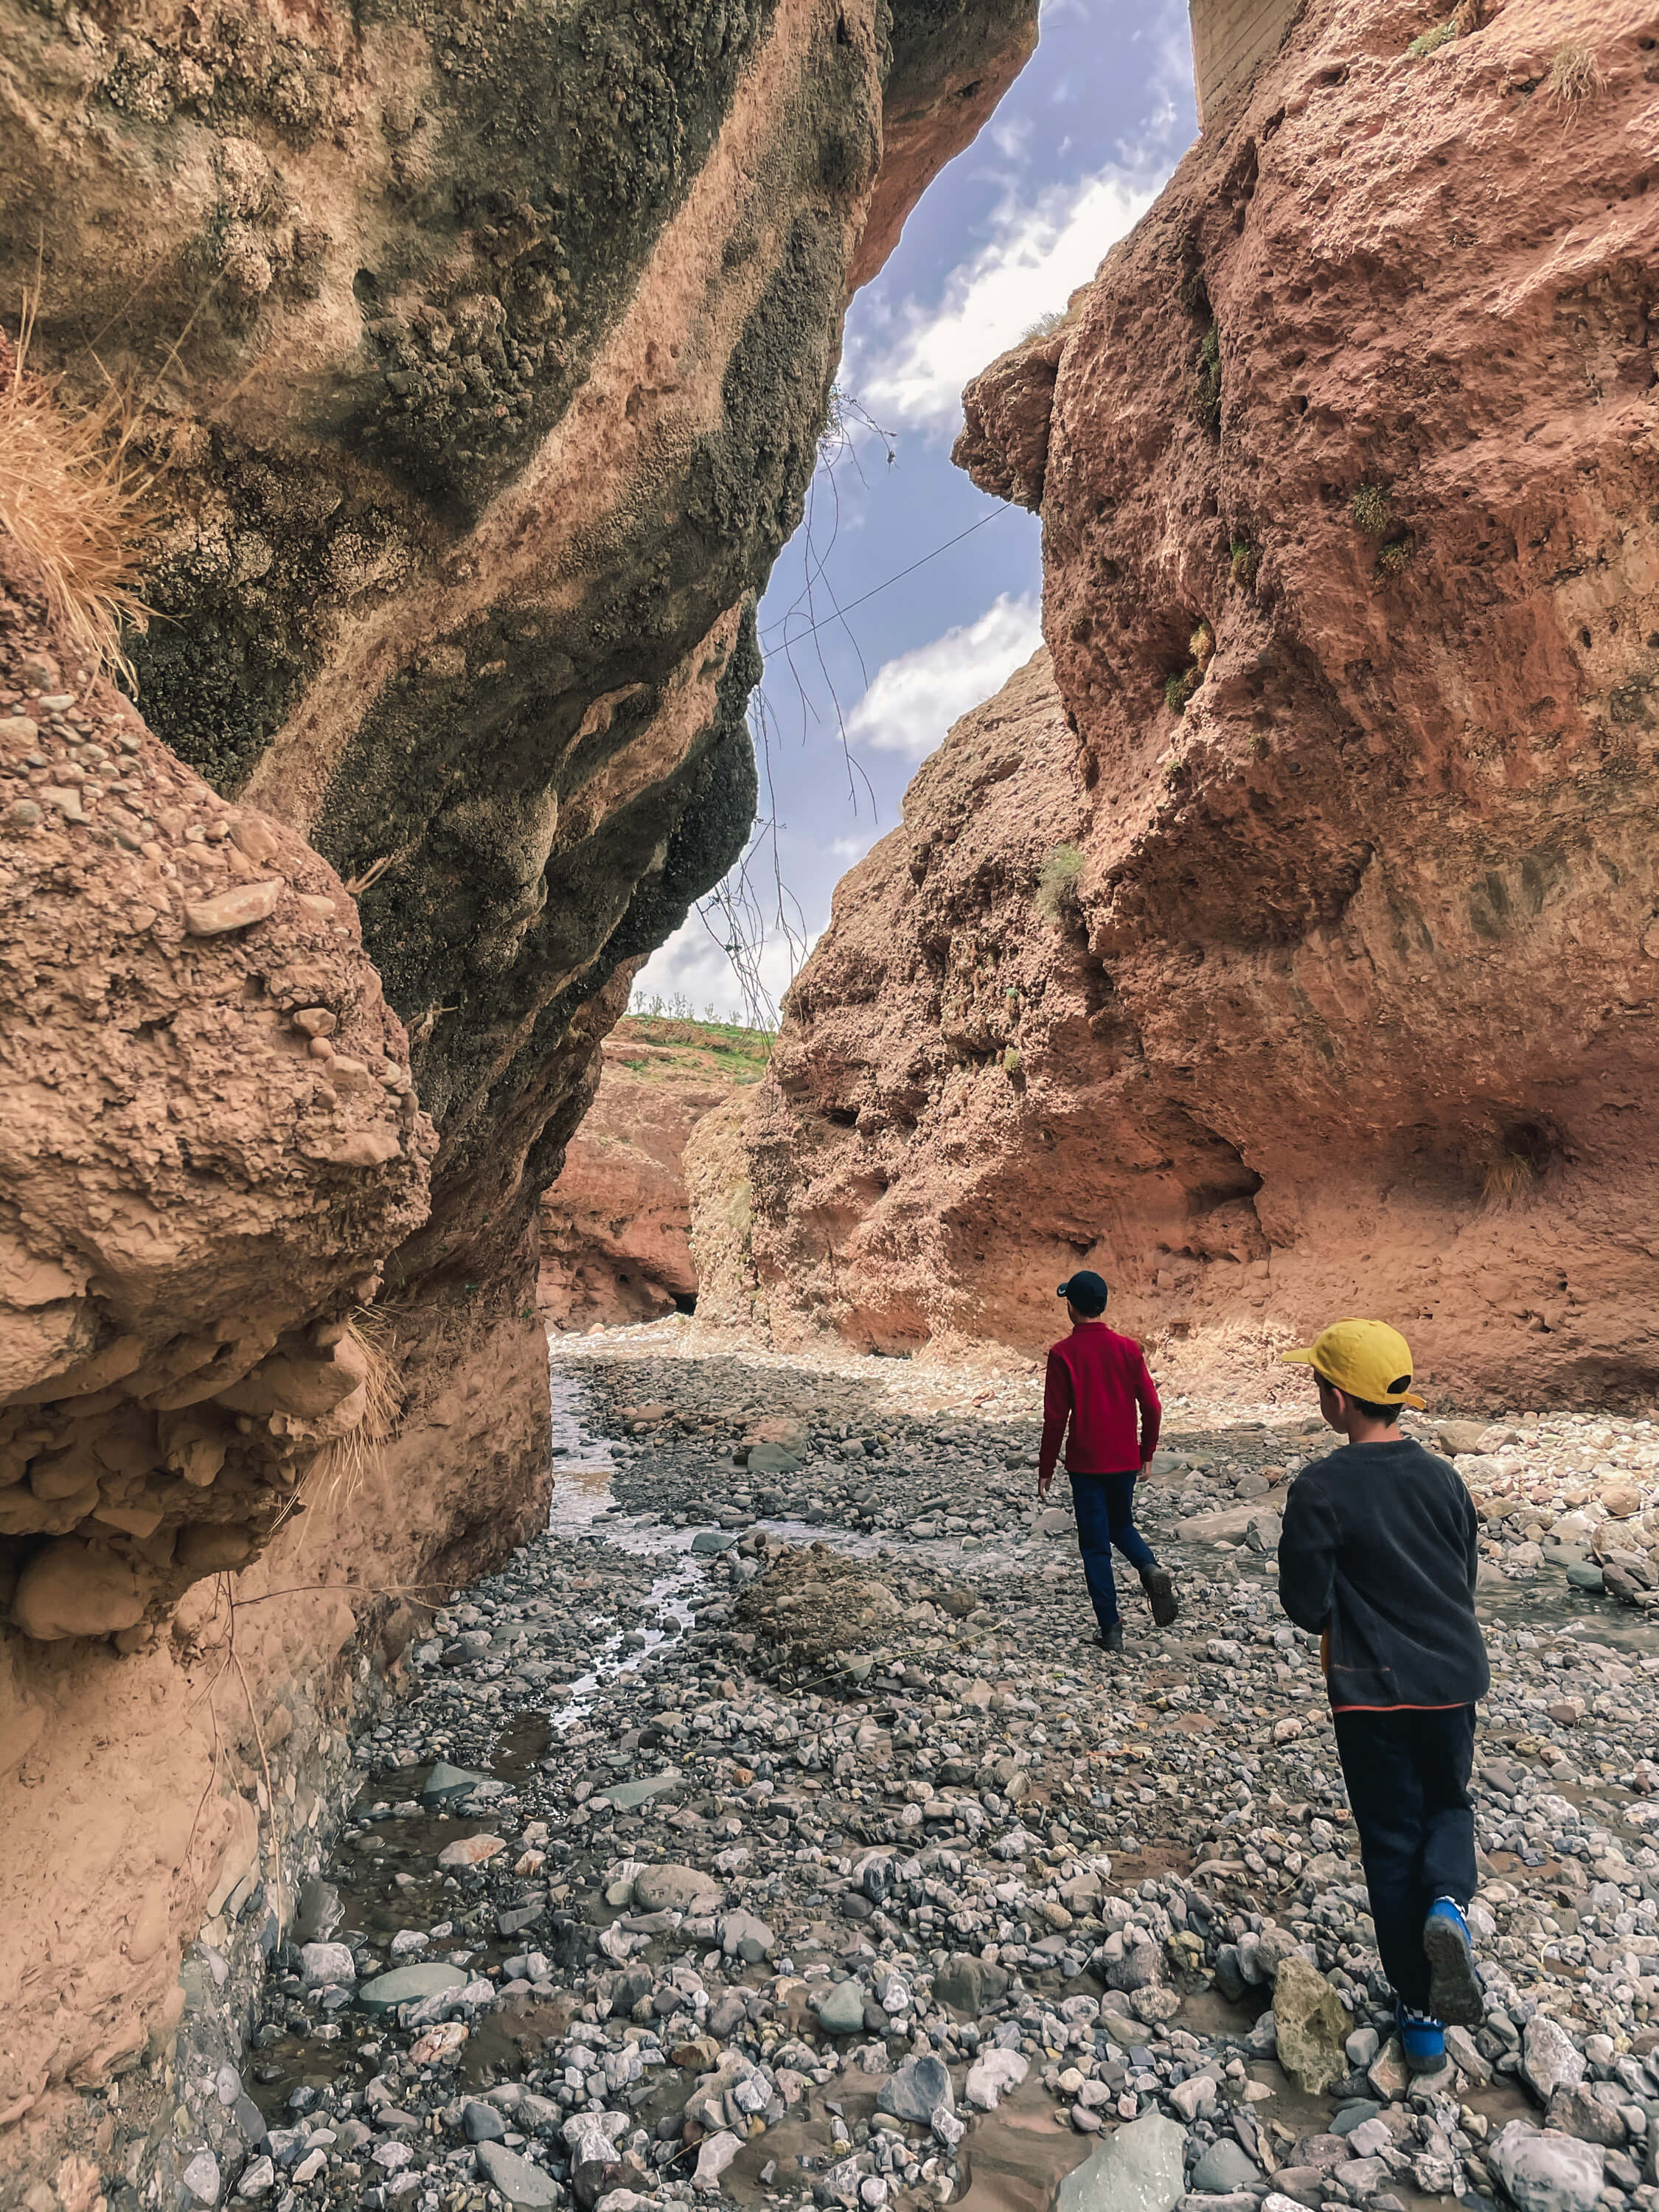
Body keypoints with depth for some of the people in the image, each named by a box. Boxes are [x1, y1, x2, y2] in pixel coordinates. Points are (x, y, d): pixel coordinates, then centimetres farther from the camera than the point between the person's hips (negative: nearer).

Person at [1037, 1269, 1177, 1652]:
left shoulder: (1063, 1353, -11)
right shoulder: (1128, 1348, -1)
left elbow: (1055, 1417, -11)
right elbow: (1151, 1408, 1)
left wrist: (1046, 1469, -2)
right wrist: (1146, 1453, 15)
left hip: (1086, 1463, -3)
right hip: (1126, 1461, 3)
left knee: (1095, 1544, 7)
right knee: (1122, 1525, 24)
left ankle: (1111, 1629, 7)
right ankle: (1151, 1569, -4)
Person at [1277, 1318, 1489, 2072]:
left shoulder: (1320, 1488, -19)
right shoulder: (1443, 1478, -5)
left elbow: (1307, 1605, -14)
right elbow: (1466, 1579, 6)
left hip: (1372, 1690, -3)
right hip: (1454, 1677, 4)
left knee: (1391, 1841, 13)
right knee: (1448, 1804, 26)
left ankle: (1421, 2017, 22)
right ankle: (1447, 1903, -2)